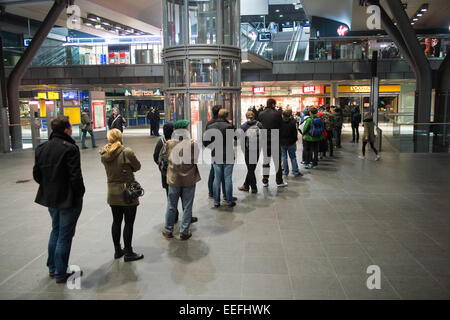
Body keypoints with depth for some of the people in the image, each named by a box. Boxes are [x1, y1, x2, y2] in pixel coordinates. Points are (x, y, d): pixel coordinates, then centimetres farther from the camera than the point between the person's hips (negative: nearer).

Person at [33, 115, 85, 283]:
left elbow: (36, 175, 6)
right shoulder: (70, 148, -20)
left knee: (56, 230, 24)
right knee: (65, 235, 5)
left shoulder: (41, 148, 3)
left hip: (50, 198, 7)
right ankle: (61, 274, 16)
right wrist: (80, 193, -8)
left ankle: (52, 268, 36)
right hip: (69, 199, -7)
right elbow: (75, 176, -21)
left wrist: (48, 187, 16)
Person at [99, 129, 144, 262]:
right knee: (129, 223, 5)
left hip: (112, 193, 6)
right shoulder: (127, 152, -18)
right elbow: (137, 167, -5)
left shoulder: (104, 154, -2)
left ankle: (117, 250, 28)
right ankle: (128, 253, 14)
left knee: (116, 221, 17)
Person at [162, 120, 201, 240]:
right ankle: (184, 232, 16)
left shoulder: (169, 143, -9)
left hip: (173, 179, 2)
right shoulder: (193, 144, -15)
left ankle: (168, 230, 27)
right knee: (187, 207, 9)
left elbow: (166, 158, 5)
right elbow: (196, 159, -4)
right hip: (189, 179, -2)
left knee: (171, 206, 16)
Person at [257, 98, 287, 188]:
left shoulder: (261, 114, 1)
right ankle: (279, 181, 10)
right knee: (277, 160, 5)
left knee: (265, 160, 11)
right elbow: (280, 127, -5)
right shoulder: (277, 114, -10)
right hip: (275, 140, -4)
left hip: (264, 140, 4)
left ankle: (265, 181, 15)